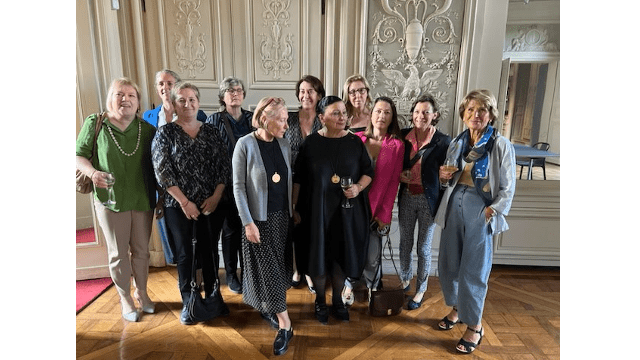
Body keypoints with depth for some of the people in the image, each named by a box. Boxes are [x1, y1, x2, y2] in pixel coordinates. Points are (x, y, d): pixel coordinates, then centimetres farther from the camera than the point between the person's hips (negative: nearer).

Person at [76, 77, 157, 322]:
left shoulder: (147, 129, 0)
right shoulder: (95, 123, -4)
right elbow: (79, 155, 1)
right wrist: (92, 172, -19)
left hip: (143, 201, 2)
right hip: (110, 200, -1)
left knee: (141, 250, 14)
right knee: (118, 253, 10)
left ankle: (141, 292, 36)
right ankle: (125, 299, 29)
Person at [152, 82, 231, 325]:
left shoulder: (211, 132, 5)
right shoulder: (165, 133, -2)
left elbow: (224, 166, 2)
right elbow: (162, 172, -8)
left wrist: (215, 197, -9)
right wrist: (184, 202, -12)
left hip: (211, 204, 2)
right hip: (179, 206, -2)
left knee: (209, 250, 11)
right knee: (185, 253, 8)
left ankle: (212, 296, 30)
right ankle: (188, 303, 25)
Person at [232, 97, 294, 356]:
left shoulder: (283, 144, 2)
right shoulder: (245, 144, -13)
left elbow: (289, 180, 8)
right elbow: (238, 186, -12)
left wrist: (293, 211, 6)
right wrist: (248, 222, -15)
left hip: (283, 215, 5)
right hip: (259, 218, -5)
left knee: (280, 267, 16)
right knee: (269, 269, 3)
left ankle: (267, 307, 40)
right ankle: (285, 325, 16)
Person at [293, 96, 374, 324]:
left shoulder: (355, 142, 0)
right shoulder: (310, 143, -4)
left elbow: (368, 171, 6)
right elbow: (298, 178, -1)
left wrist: (358, 187, -13)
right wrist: (295, 208, -2)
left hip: (347, 210, 2)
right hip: (317, 210, -1)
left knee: (341, 255, 11)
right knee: (318, 256, 8)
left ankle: (338, 301, 33)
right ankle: (320, 302, 30)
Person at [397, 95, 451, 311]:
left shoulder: (443, 141, -9)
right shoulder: (404, 136, 0)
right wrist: (399, 174, -9)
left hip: (428, 199, -3)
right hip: (406, 197, 3)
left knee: (423, 248, 9)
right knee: (405, 243, 16)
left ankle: (420, 290, 28)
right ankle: (405, 280, 39)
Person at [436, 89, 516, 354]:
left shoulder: (501, 145, -5)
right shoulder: (456, 143, 9)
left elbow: (508, 188, -4)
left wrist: (491, 211, -15)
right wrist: (444, 176, -3)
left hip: (481, 211, -5)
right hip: (454, 206, 5)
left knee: (473, 270, 0)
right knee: (448, 263, 12)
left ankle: (474, 326, 19)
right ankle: (457, 309, 36)